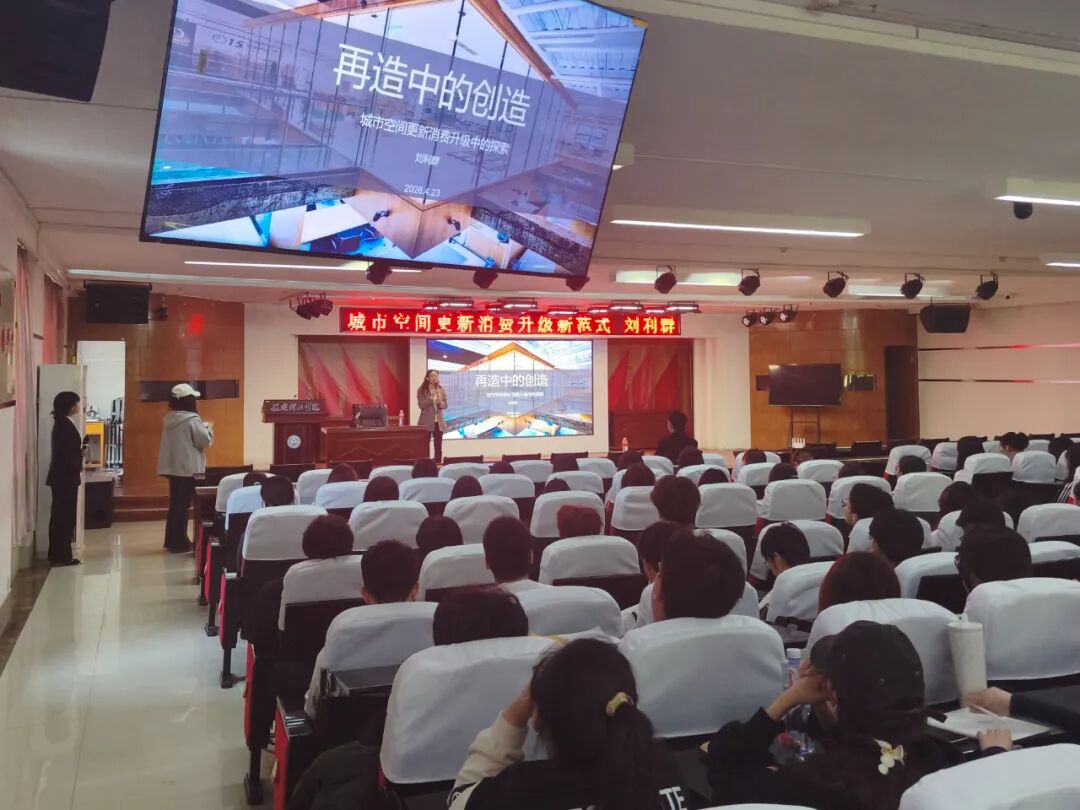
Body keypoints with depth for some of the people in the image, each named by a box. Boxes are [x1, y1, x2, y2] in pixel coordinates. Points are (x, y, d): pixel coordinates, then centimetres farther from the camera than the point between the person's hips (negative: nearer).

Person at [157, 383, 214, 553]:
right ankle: (179, 542, 1)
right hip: (188, 468, -8)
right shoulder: (192, 420, -15)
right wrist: (208, 429, 6)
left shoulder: (169, 419, 9)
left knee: (174, 503, 13)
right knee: (183, 504, -3)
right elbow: (204, 441, -14)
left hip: (172, 466, 8)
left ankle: (172, 540, 19)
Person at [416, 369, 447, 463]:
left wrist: (441, 404, -11)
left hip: (439, 422, 4)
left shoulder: (441, 390, 7)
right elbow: (421, 405, -12)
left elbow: (445, 405, 11)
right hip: (426, 422, -4)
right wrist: (432, 399, -21)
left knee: (438, 446, 6)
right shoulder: (421, 391, -3)